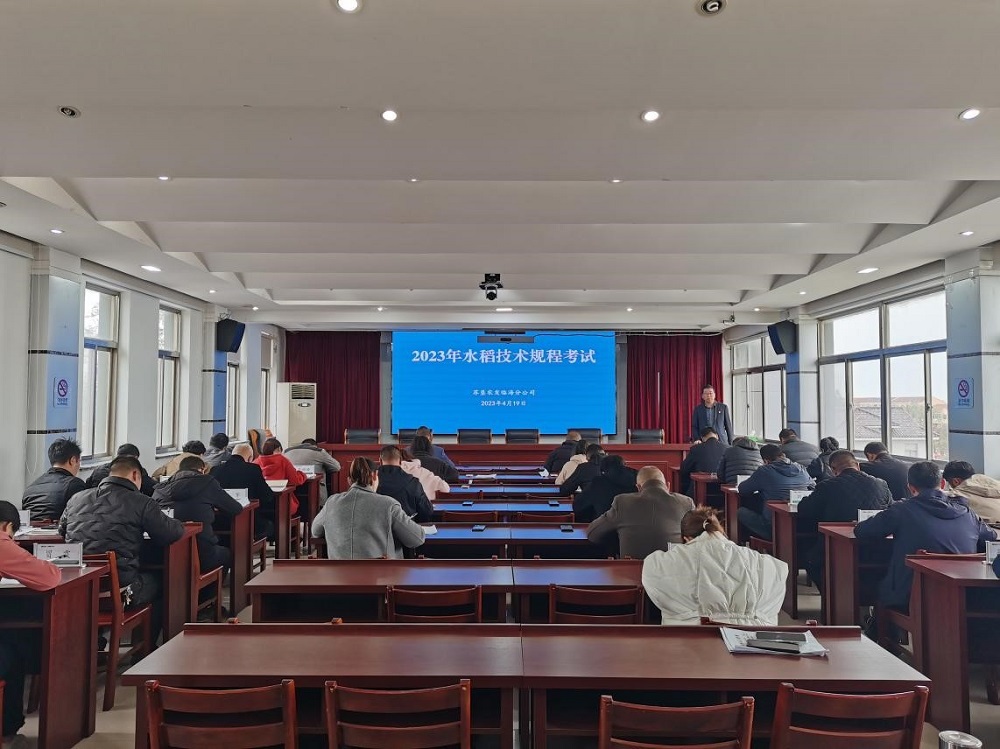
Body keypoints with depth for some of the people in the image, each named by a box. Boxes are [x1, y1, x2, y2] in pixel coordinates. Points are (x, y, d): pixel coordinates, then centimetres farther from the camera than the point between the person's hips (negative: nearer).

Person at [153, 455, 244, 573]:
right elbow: (236, 509, 3)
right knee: (226, 553, 31)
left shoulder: (160, 488, 8)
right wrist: (213, 508, 25)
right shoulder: (207, 482, -3)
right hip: (202, 557, -4)